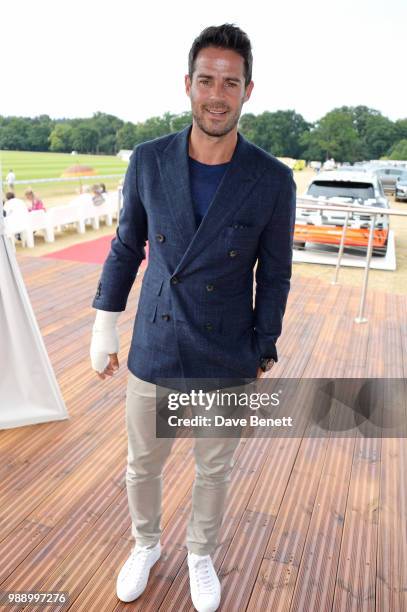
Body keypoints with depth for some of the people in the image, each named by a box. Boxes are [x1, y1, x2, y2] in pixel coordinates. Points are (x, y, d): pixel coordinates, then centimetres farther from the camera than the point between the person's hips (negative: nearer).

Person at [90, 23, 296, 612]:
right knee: (142, 465, 19)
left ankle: (200, 556, 50)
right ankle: (146, 544, 52)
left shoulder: (273, 179, -11)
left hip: (226, 363, -1)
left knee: (214, 471, 19)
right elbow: (126, 247, 3)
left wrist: (263, 358, 0)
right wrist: (103, 328, 5)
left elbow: (274, 277, -4)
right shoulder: (149, 161, -6)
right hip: (153, 355, 2)